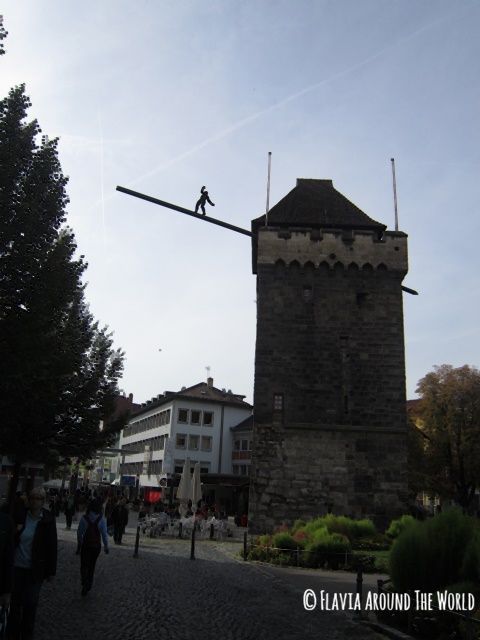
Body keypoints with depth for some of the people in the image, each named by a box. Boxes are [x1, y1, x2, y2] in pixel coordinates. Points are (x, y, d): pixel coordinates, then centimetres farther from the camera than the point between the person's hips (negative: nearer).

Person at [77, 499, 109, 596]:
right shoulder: (101, 519, -13)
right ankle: (89, 584, 28)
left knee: (84, 565, 11)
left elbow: (79, 533, -5)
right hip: (96, 546, 1)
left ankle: (85, 583, -7)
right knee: (92, 565, 19)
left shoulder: (84, 518, -13)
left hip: (85, 545, -1)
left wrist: (79, 544, 8)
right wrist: (106, 546, 2)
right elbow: (104, 534, -10)